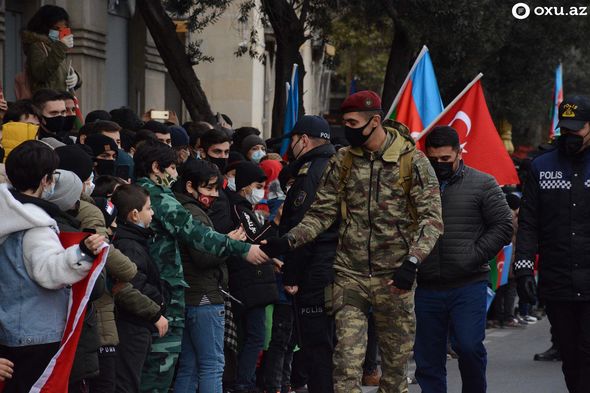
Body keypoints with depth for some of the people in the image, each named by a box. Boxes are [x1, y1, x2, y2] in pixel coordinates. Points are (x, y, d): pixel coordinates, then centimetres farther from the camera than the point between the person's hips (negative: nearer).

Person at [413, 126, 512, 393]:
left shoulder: (482, 184, 3)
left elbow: (503, 227, 1)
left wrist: (474, 256, -8)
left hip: (469, 284, -3)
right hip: (427, 288, 3)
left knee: (469, 347, -13)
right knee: (427, 358, 5)